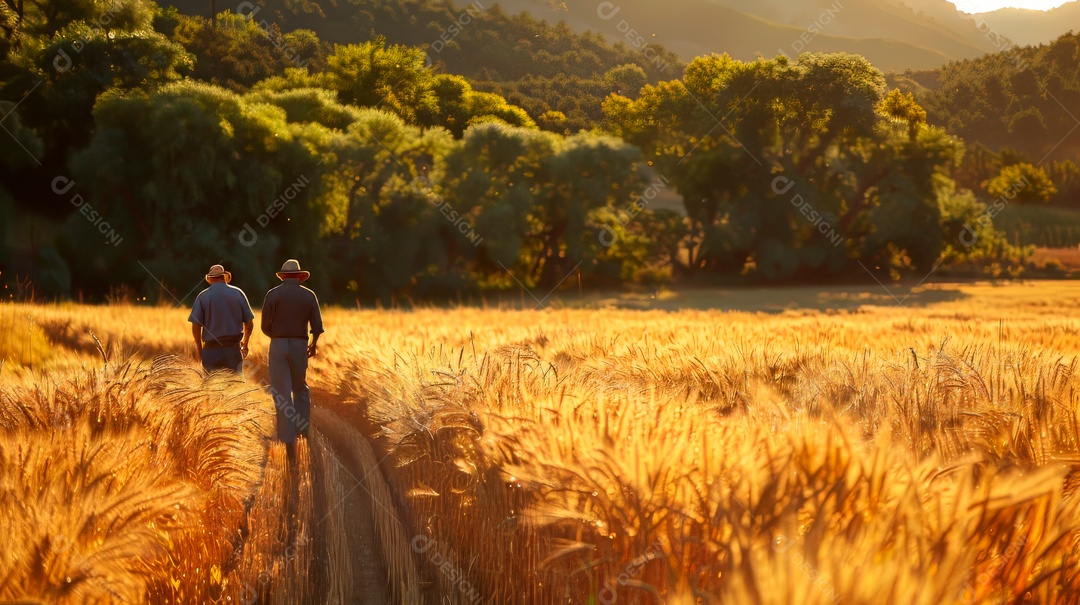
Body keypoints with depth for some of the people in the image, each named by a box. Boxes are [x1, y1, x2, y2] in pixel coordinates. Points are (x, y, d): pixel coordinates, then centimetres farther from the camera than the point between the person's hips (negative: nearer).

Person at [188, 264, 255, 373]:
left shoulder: (203, 296, -1)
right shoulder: (238, 293, 2)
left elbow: (196, 326, -4)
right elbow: (249, 323, 4)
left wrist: (199, 348, 10)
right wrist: (245, 343, 20)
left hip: (211, 351, -1)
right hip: (233, 350, 1)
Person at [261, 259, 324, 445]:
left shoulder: (273, 294, -2)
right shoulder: (309, 295, 1)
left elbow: (265, 326, -2)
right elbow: (317, 327, -1)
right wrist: (314, 343, 19)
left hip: (278, 346, -1)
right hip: (300, 345, 1)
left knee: (281, 392, 0)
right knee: (300, 387, 20)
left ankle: (288, 438, -5)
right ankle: (304, 428, 18)